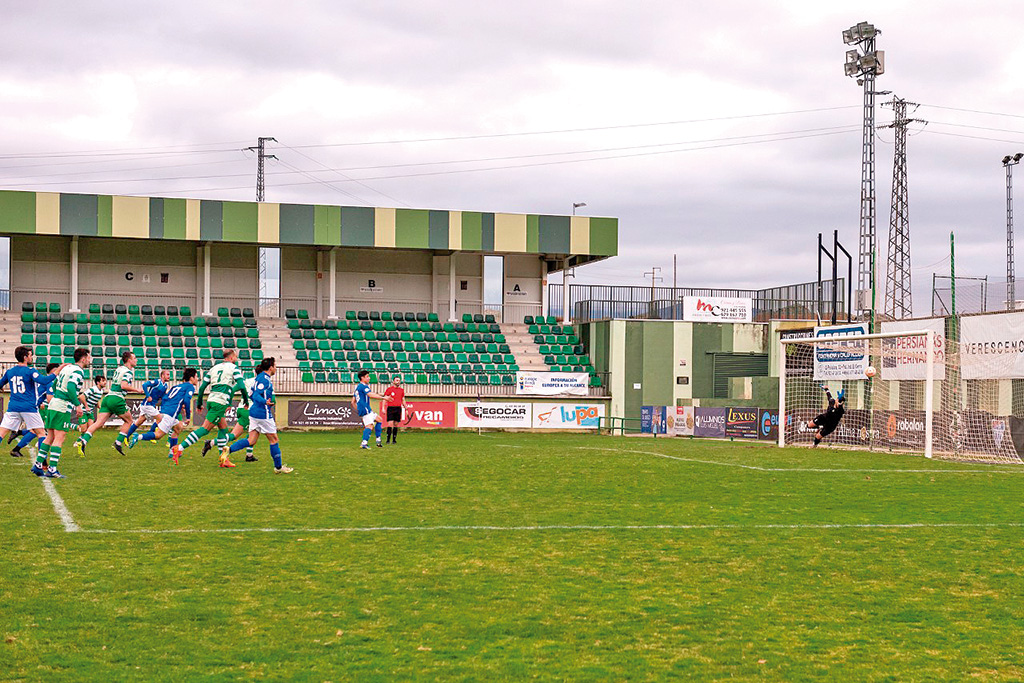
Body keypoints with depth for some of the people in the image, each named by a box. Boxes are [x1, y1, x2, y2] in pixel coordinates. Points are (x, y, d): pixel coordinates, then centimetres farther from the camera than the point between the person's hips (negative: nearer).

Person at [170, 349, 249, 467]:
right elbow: (241, 386, -9)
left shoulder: (214, 368, 19)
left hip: (212, 400, 8)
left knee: (223, 429, 17)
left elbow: (202, 387, 15)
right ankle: (179, 448, -15)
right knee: (205, 429, -8)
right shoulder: (233, 367, 2)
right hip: (221, 403, -8)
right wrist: (246, 400, 4)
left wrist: (199, 403, 22)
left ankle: (223, 459, 15)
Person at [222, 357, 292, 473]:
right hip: (263, 414, -9)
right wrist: (265, 402, -40)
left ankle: (228, 449, -12)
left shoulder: (259, 377, 15)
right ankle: (278, 467, 11)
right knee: (273, 439, 3)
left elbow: (251, 395, 21)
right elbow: (256, 395, -23)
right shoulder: (265, 379, -14)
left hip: (254, 412, 9)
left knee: (251, 441, 5)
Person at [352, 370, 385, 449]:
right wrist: (383, 398, -27)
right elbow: (370, 394, -26)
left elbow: (353, 402, 27)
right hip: (365, 409, -10)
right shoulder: (363, 386, -8)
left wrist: (358, 411, 29)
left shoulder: (357, 387, 23)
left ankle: (378, 441, 14)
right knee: (369, 425, -20)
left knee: (379, 419, 20)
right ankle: (364, 443, -35)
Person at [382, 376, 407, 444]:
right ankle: (388, 440, -8)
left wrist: (406, 409, 17)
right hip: (390, 408, -4)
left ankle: (394, 439, 10)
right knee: (390, 424, -11)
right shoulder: (389, 389, 1)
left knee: (396, 425, 5)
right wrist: (383, 408, -9)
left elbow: (403, 400, 20)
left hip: (398, 408, 4)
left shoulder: (401, 390, 13)